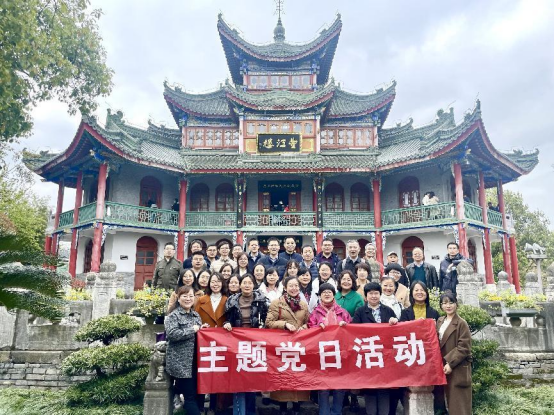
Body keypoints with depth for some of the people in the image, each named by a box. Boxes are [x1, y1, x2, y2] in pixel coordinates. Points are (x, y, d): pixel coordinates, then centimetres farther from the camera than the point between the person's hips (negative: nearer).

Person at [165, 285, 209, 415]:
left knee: (200, 392, 10)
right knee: (190, 395, -3)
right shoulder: (173, 315, -6)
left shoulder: (196, 316, 15)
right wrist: (192, 330, -16)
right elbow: (171, 334, -22)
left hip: (196, 362, 7)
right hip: (181, 363, -6)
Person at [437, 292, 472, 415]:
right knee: (450, 400, 15)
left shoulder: (461, 323, -13)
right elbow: (437, 343, 16)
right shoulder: (440, 321, 8)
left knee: (459, 403, 0)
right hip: (444, 366, 7)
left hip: (458, 369, -7)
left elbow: (464, 348, -17)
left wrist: (450, 363, -19)